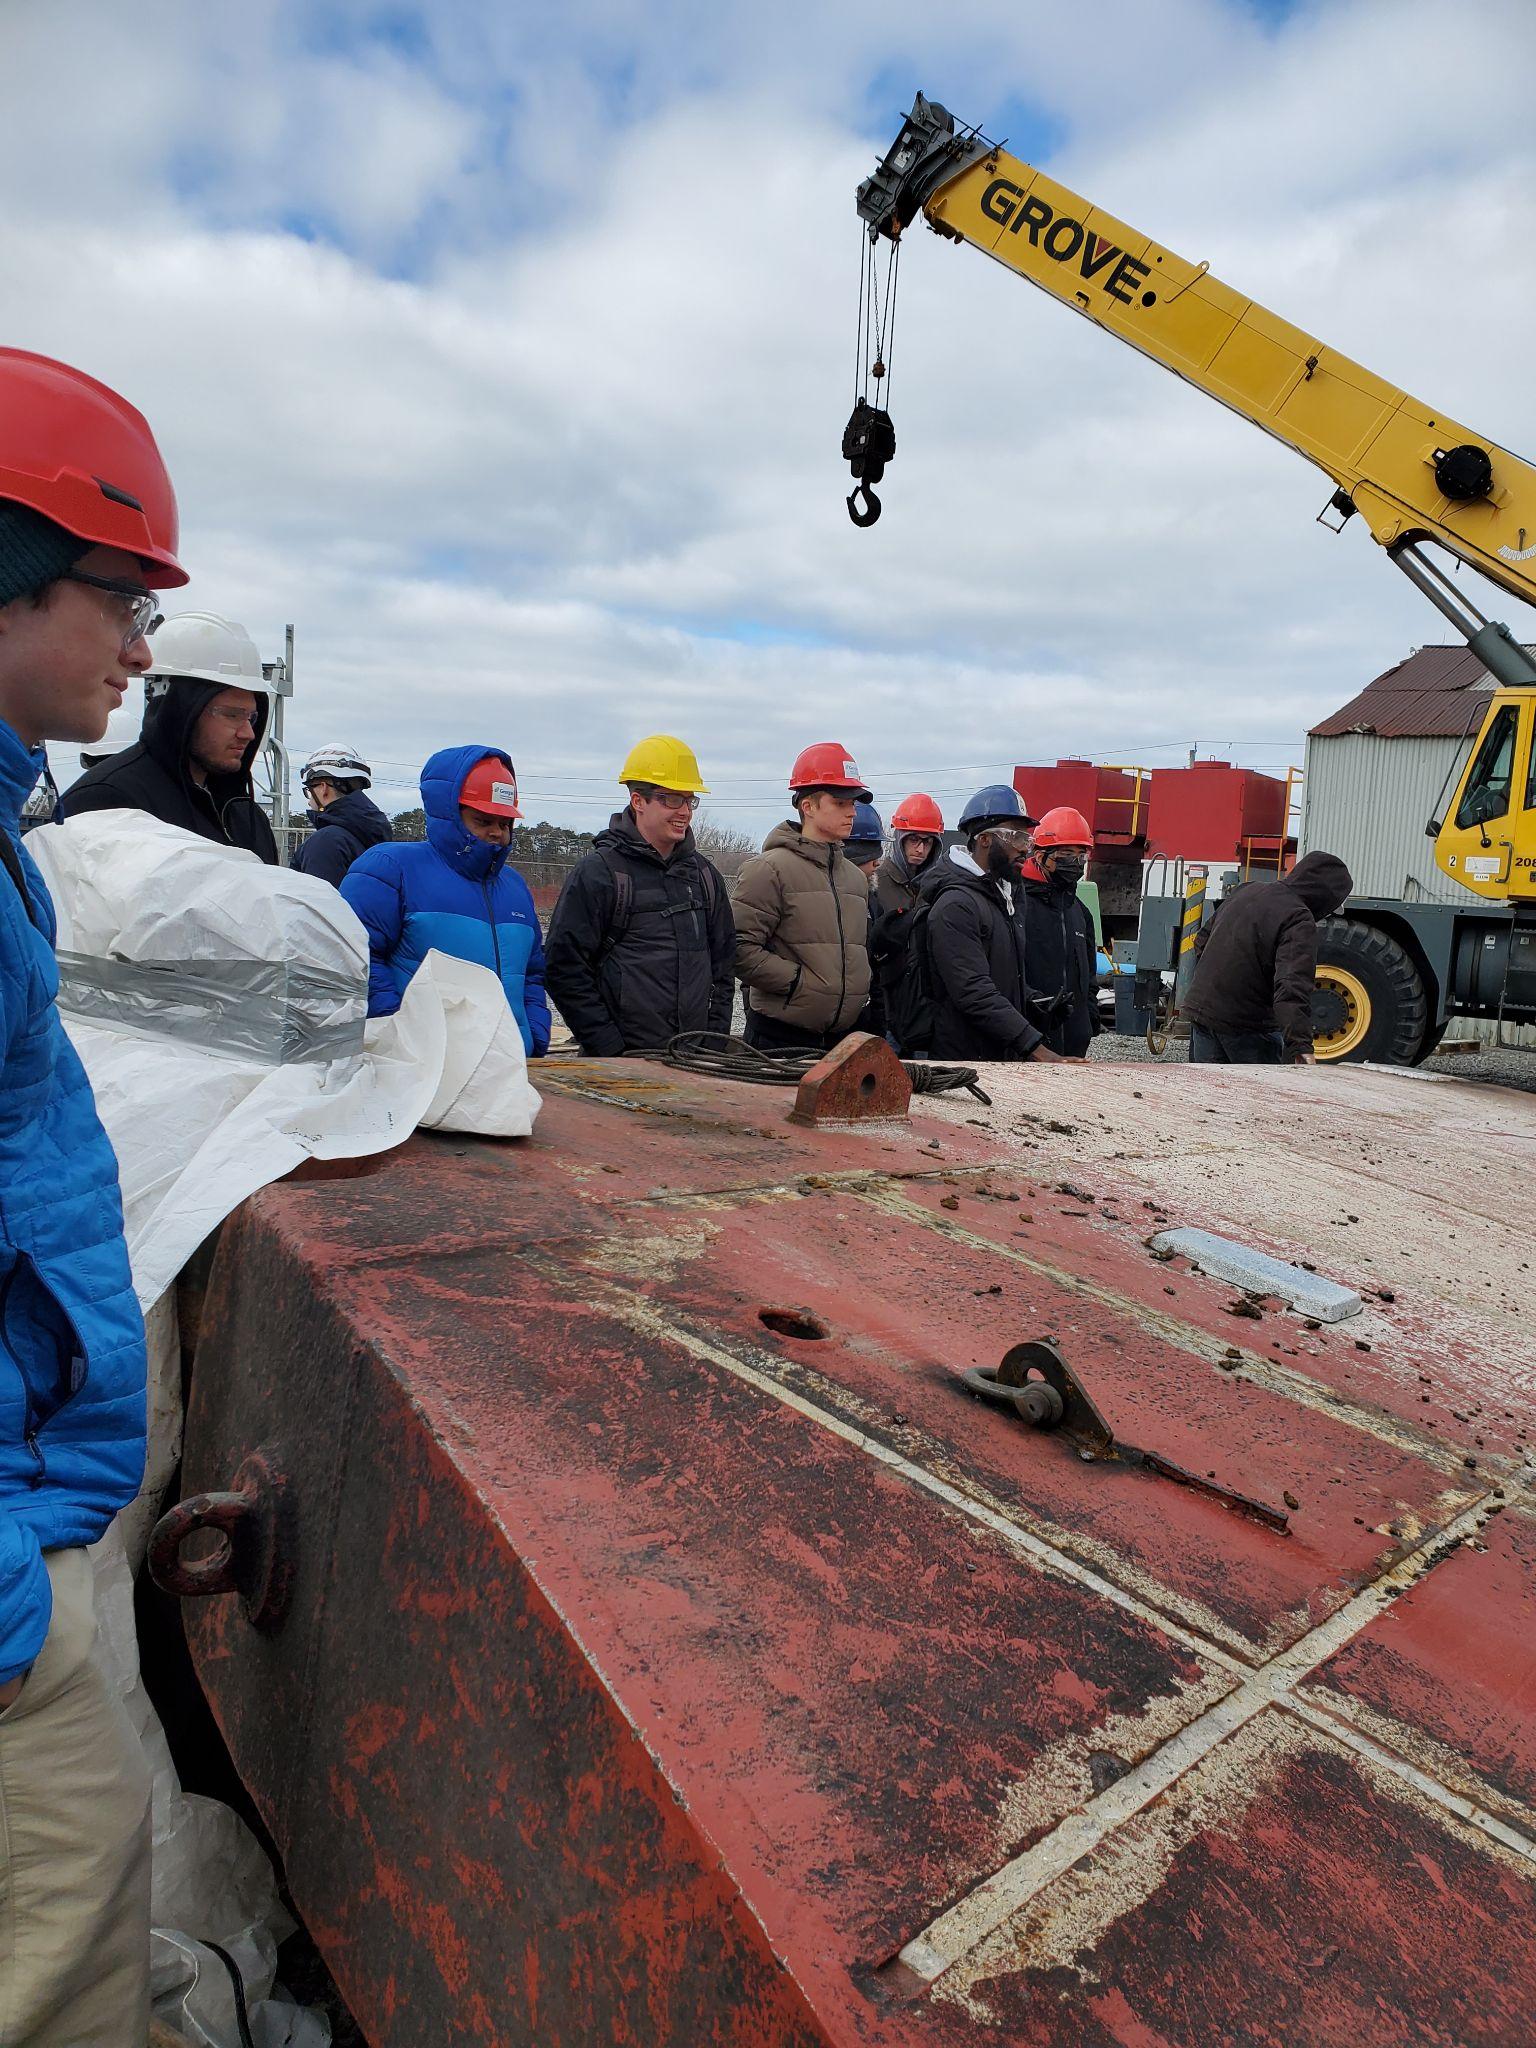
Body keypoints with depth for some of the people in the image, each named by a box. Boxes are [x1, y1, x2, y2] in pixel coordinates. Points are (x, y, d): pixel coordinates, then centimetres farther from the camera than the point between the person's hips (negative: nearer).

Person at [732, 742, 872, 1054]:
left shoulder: (855, 877, 17)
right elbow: (741, 949, -16)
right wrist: (799, 981, -16)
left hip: (844, 1037, 7)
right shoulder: (770, 868, -7)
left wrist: (861, 990, 13)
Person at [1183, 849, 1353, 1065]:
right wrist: (1300, 1044, -34)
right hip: (1248, 1025, -7)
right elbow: (1292, 988, -28)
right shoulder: (1299, 921, -15)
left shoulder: (1247, 890, 11)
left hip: (1200, 1010, 7)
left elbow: (1202, 939, 22)